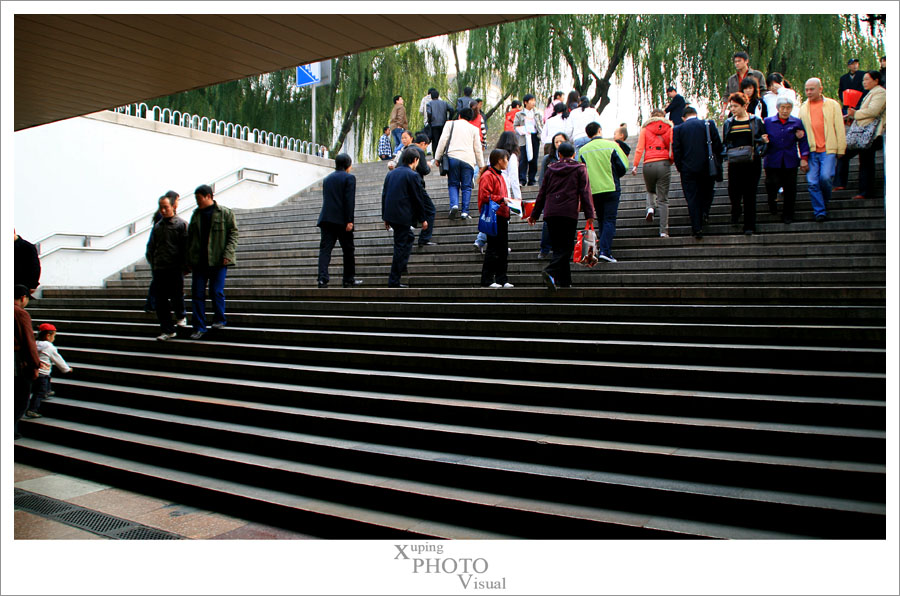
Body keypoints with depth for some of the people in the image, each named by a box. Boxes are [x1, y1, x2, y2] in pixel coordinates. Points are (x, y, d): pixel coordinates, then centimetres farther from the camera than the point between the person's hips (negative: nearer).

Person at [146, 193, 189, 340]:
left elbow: (186, 247, -5)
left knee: (177, 296, 3)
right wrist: (152, 262, 11)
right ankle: (168, 330, 5)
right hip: (159, 269, 4)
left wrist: (184, 265, -10)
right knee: (160, 300, 1)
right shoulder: (157, 226, 14)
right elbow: (150, 247, 21)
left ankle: (180, 316, 34)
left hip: (175, 268, -4)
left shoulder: (181, 224, -1)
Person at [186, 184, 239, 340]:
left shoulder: (225, 213, 0)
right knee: (197, 293, 1)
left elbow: (233, 234, -3)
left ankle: (219, 320, 20)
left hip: (218, 261, -4)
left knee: (217, 291, -3)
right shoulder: (196, 214, 13)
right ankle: (199, 327, 7)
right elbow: (190, 238, 17)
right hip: (198, 261, 4)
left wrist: (227, 254, -14)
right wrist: (189, 259, 11)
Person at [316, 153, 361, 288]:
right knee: (348, 250, 8)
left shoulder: (327, 178, 16)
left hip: (326, 218, 5)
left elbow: (326, 199, 19)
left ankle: (322, 278, -14)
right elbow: (350, 200, -12)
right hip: (342, 220, -5)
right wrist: (349, 221, -14)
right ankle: (349, 280, 14)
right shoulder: (349, 178, -3)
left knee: (325, 249, -1)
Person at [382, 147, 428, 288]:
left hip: (390, 215, 7)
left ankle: (401, 266, 29)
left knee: (409, 237, 27)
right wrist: (422, 219, 1)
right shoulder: (412, 175, -9)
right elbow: (418, 198, -8)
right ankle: (394, 282, 1)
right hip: (403, 216, -7)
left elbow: (384, 195, 15)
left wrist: (385, 217, 21)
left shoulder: (391, 173, 12)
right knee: (400, 246, -1)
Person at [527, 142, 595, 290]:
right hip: (569, 213, -3)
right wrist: (589, 214, -2)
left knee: (558, 247, 10)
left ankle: (564, 280, 9)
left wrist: (534, 215, 20)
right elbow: (585, 193, -1)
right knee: (566, 247, -4)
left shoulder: (551, 169, 14)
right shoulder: (580, 169, 7)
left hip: (550, 213, 3)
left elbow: (542, 193, 15)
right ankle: (550, 272, -27)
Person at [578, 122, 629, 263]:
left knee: (602, 219, 19)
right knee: (609, 220, -2)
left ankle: (601, 246, 20)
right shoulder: (611, 145, -4)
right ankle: (605, 251, -12)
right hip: (611, 188, -3)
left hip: (593, 191, 3)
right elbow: (623, 167, -1)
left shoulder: (582, 150, 2)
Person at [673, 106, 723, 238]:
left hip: (689, 169, -1)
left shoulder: (678, 129, 1)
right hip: (708, 167, 1)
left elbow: (676, 151, -3)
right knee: (707, 192, 24)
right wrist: (716, 162, 15)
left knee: (692, 198, 3)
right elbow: (718, 145, 1)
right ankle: (705, 211, 4)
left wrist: (680, 168, 6)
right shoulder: (709, 124, 2)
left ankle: (697, 229, -1)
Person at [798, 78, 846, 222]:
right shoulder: (803, 108, 12)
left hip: (828, 150, -2)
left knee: (825, 177, -16)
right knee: (812, 182, -4)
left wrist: (841, 149, 0)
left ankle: (825, 201, 13)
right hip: (811, 151, 3)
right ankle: (820, 211, 7)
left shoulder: (832, 105, 5)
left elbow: (839, 128, 4)